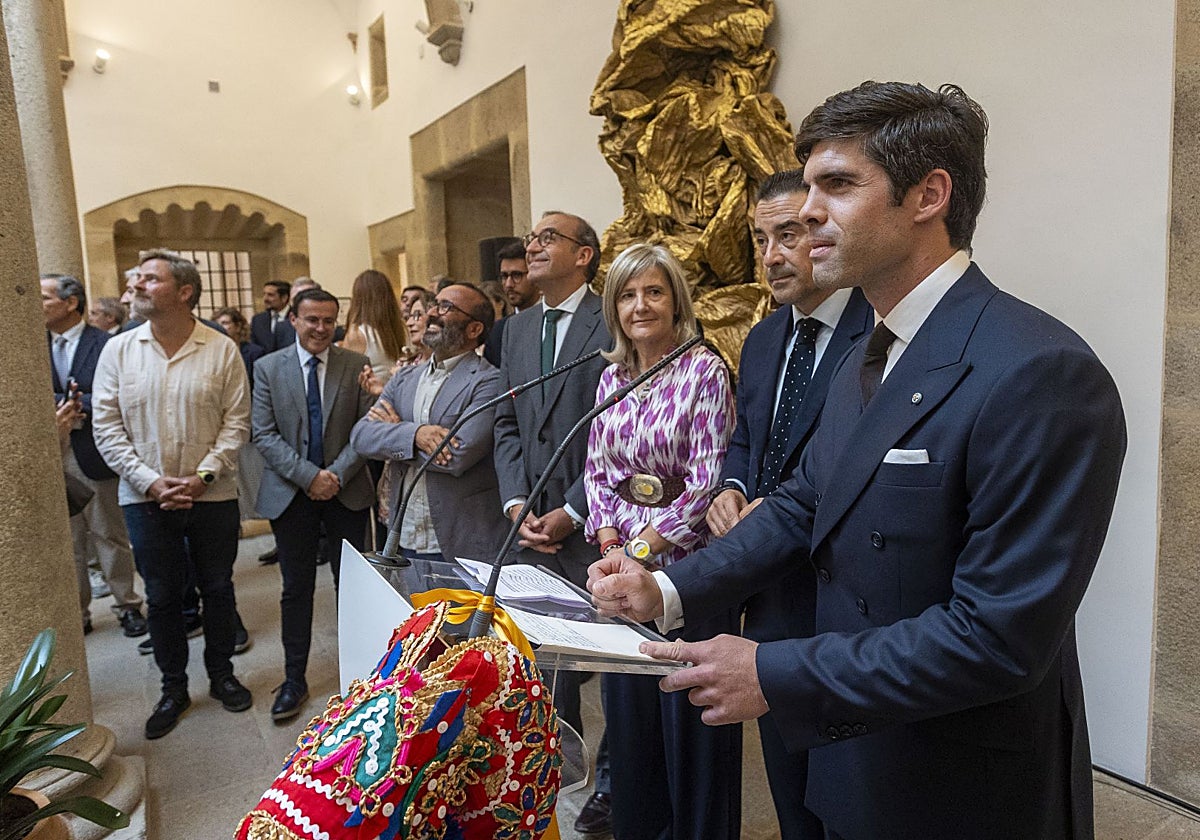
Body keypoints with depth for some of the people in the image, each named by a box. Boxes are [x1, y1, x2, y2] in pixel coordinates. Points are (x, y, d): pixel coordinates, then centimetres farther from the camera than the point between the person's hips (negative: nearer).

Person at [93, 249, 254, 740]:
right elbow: (106, 427, -2)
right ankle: (173, 689, 29)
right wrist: (150, 481, -11)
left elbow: (236, 422, -5)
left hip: (212, 495, -1)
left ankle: (221, 674, 32)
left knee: (217, 588, 12)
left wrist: (203, 476, -15)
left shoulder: (222, 350, -4)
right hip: (145, 497, 1)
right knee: (162, 597, 11)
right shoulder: (119, 350, 0)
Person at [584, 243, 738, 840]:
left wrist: (644, 546, -15)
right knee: (628, 701, 17)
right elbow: (597, 468, 9)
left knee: (690, 707, 7)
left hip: (686, 558, -5)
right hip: (622, 556, 6)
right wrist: (609, 539, -6)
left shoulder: (705, 371, -10)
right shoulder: (612, 377, 8)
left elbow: (708, 478, -15)